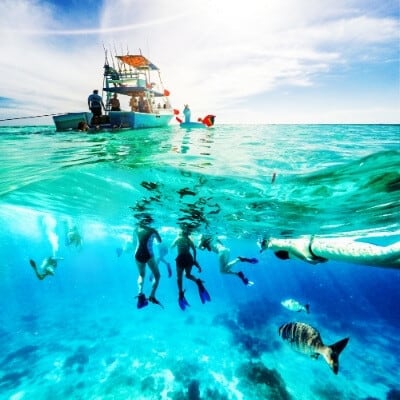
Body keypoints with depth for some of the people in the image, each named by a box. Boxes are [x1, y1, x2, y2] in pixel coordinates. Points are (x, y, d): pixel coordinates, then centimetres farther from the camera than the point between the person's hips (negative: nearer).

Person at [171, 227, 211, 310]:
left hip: (181, 258, -2)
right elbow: (194, 250, 3)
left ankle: (181, 294, 2)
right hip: (189, 257, 3)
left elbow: (172, 246, 18)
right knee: (188, 275, 20)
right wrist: (194, 260, 10)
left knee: (179, 277, 11)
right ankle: (198, 281, -10)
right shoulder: (189, 239, 9)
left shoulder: (178, 238, 4)